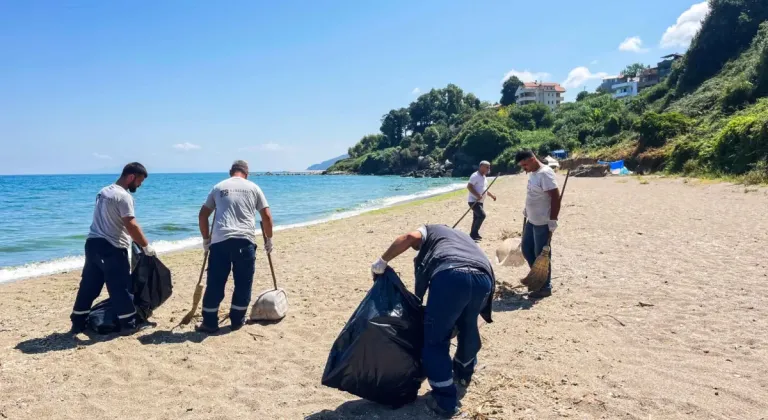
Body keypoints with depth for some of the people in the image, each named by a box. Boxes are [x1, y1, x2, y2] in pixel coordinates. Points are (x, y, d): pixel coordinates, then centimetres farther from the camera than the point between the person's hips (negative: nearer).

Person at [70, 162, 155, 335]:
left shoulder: (104, 191, 14)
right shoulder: (123, 196, -15)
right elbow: (131, 226, -20)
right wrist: (146, 246, -13)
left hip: (93, 243, 9)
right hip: (111, 247, -9)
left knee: (88, 286, 14)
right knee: (120, 287, 0)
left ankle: (77, 324, 21)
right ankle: (128, 325, 7)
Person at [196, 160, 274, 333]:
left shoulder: (218, 187, 16)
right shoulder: (253, 188, 13)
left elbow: (202, 215, 15)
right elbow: (267, 217, 8)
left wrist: (206, 239, 25)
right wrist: (269, 239, 20)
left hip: (220, 241, 1)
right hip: (245, 241, -1)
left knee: (215, 284, 8)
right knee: (243, 283, 11)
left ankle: (209, 323, 14)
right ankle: (237, 321, 18)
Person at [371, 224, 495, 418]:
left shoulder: (429, 231, 29)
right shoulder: (462, 236, 44)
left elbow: (410, 238, 5)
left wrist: (382, 261, 14)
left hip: (451, 274, -6)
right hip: (484, 277, 6)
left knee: (436, 339, 9)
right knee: (468, 326, 32)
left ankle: (446, 401, 10)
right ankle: (464, 373, 53)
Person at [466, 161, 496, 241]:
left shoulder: (484, 177, 15)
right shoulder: (475, 176, -16)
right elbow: (469, 186, -25)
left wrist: (491, 195, 18)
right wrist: (477, 195, -31)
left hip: (479, 201, 10)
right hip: (474, 201, -10)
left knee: (477, 217, 13)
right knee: (482, 215, -18)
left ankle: (474, 234, 21)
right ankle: (473, 234, -10)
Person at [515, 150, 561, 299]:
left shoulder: (545, 174, -20)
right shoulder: (533, 173, 10)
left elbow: (556, 197, -23)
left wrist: (553, 220, -25)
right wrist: (526, 210, 22)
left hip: (543, 222, -10)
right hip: (532, 220, 10)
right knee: (526, 248, 17)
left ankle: (545, 288, 12)